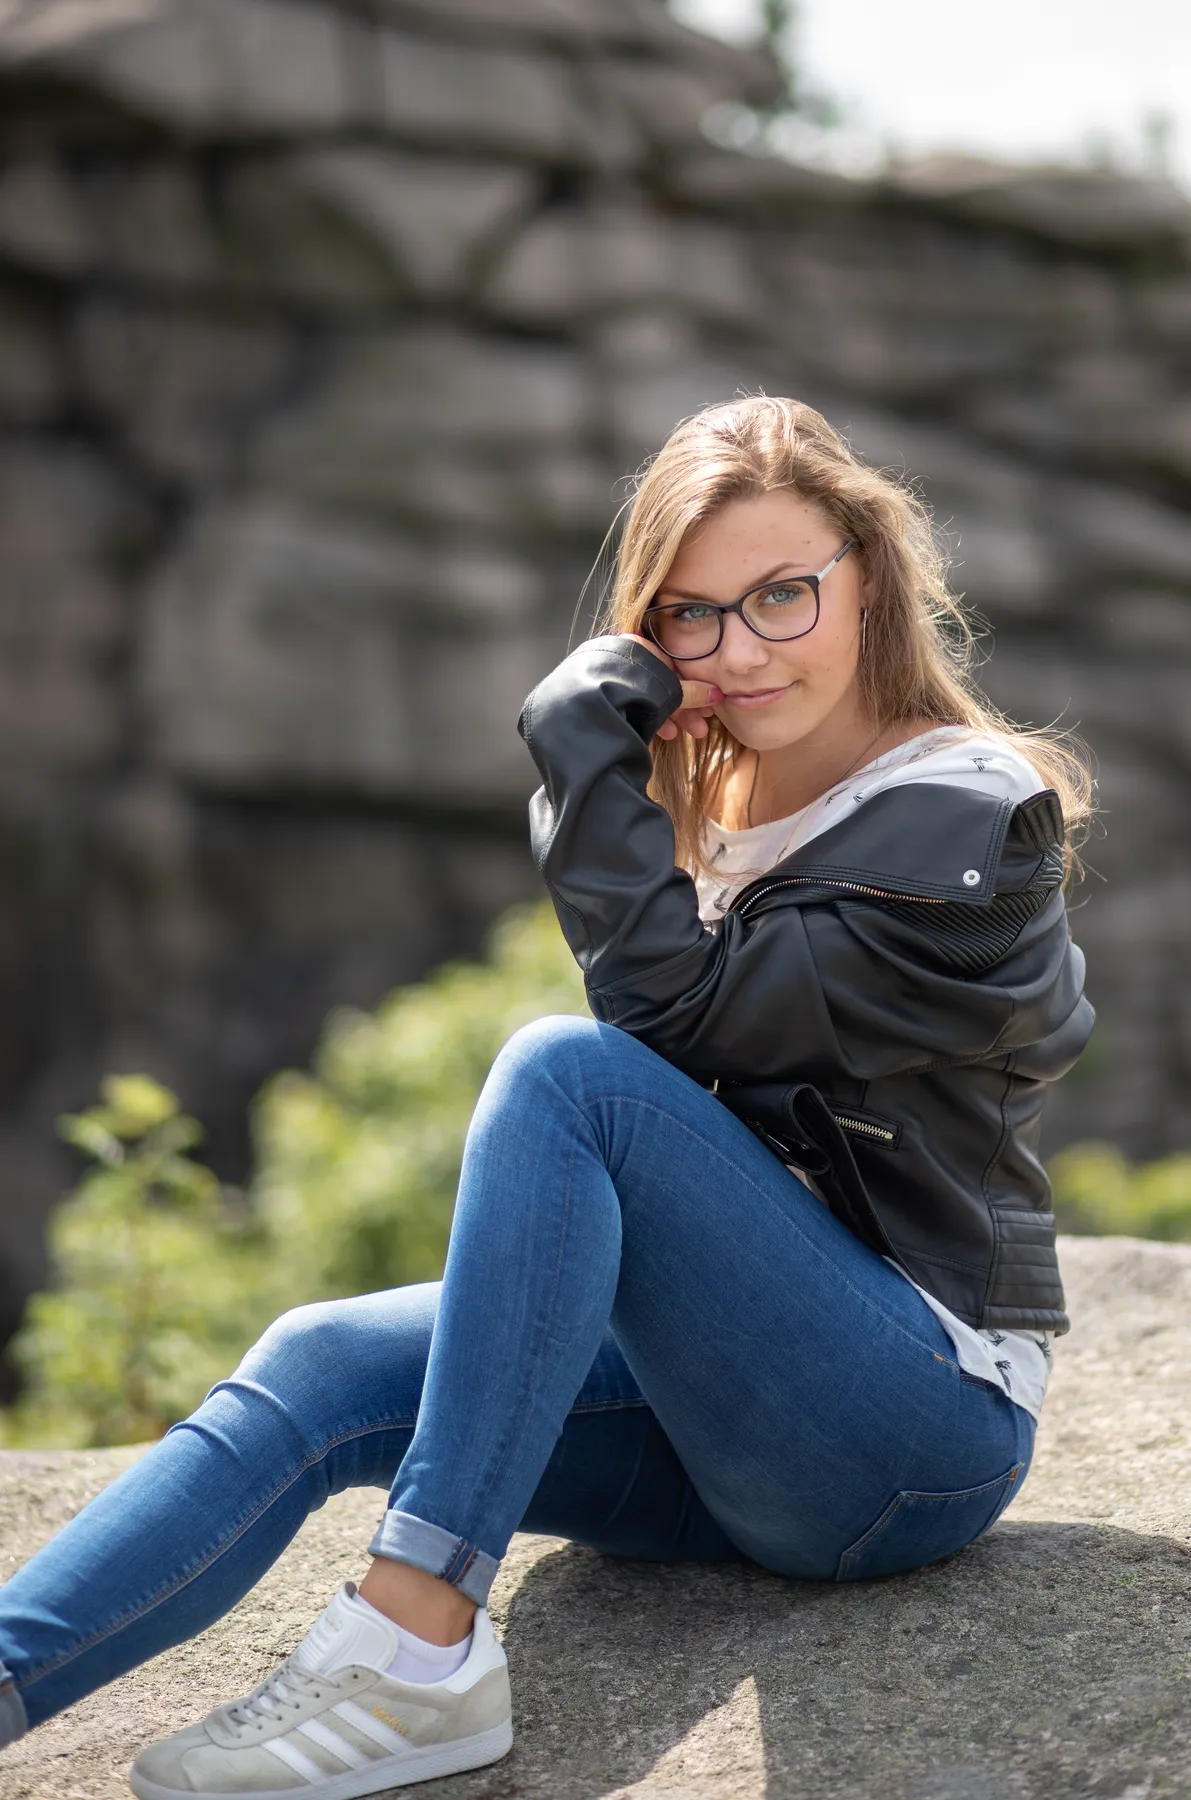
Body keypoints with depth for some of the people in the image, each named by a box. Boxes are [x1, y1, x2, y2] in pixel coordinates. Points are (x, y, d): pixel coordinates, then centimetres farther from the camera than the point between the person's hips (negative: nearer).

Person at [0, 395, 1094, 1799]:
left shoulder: (973, 817, -9)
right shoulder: (707, 801, 13)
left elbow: (675, 1015, -18)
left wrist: (592, 764, -14)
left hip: (928, 1424, -7)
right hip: (743, 1406, 7)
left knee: (564, 1067, -27)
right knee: (326, 1368, -16)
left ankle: (419, 1638, -31)